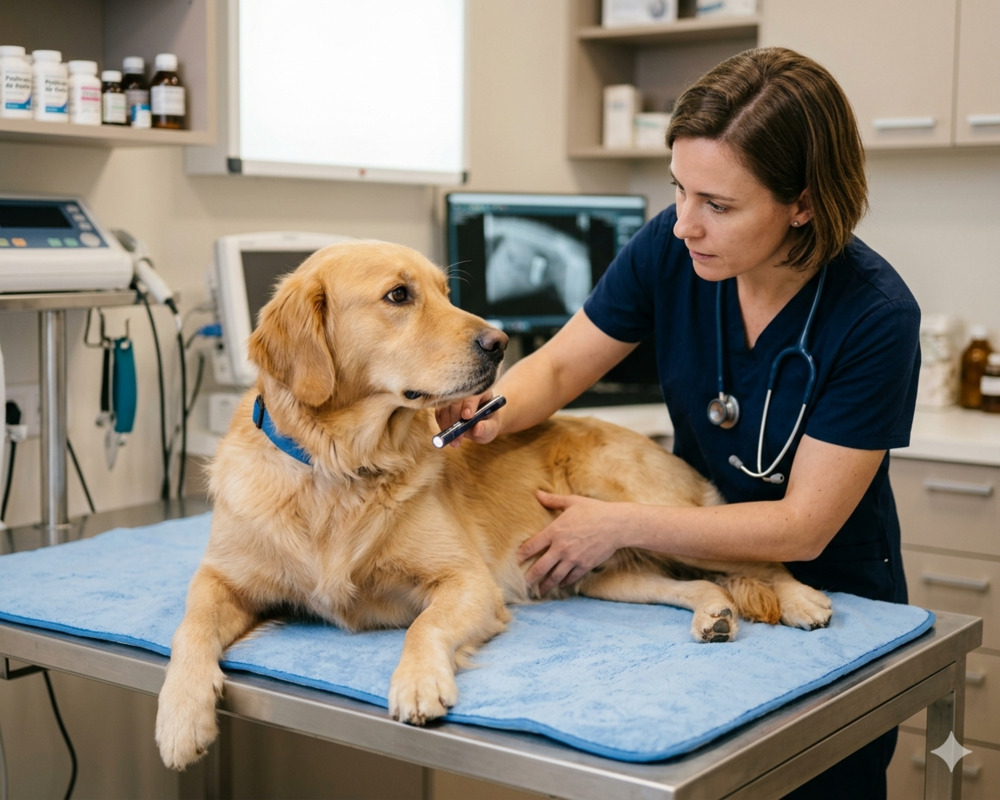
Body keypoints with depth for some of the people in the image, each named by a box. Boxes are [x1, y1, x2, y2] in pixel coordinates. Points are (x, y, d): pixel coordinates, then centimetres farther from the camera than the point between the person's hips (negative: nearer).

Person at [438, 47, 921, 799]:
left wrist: (622, 525, -26)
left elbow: (802, 526, -23)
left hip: (831, 601, -3)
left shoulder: (875, 314, -26)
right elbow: (556, 368, -6)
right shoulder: (673, 246, -16)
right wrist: (494, 410, -28)